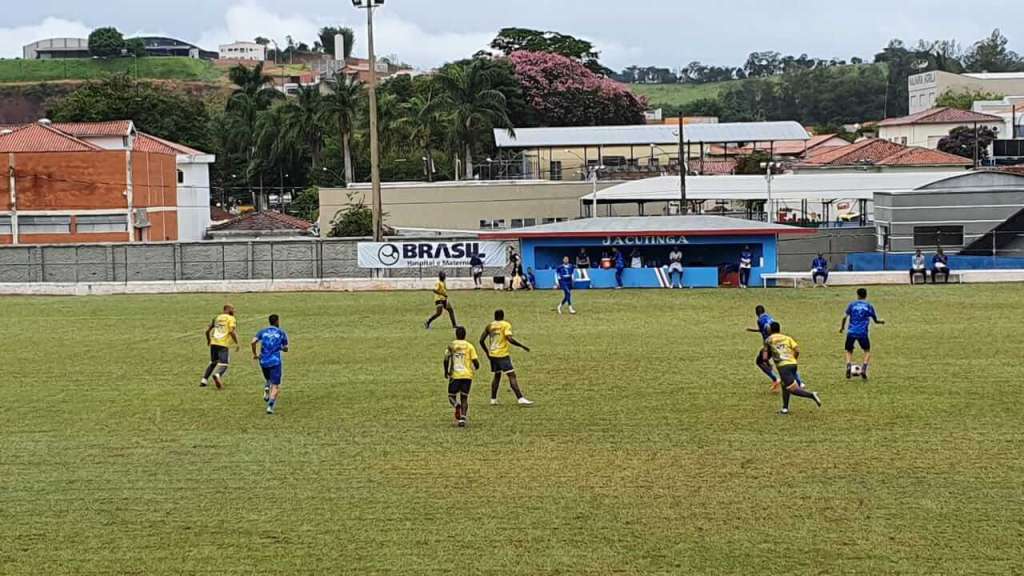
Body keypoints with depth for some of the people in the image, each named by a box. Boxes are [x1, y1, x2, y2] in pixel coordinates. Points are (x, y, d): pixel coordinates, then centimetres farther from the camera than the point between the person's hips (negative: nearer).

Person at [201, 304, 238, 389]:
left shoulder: (217, 318, 17)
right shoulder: (231, 319, 0)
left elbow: (207, 330, 17)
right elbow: (232, 332, -14)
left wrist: (208, 340, 33)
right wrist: (236, 343, -4)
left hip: (213, 343, 6)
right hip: (224, 345, -6)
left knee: (213, 362, 23)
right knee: (223, 365, -7)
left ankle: (204, 380, 18)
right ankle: (217, 375, -37)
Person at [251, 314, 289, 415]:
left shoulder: (262, 331, 7)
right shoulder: (281, 333, 3)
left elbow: (253, 342, -9)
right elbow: (286, 349, 6)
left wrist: (255, 354, 4)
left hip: (264, 361, 3)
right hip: (275, 361, -3)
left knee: (268, 379, 31)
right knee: (275, 386, -3)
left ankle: (266, 390, 2)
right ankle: (270, 406, -21)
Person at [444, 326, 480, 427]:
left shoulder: (451, 346, 4)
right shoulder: (470, 346, 4)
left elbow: (446, 359, -10)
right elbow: (476, 362, -2)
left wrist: (446, 372, 3)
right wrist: (475, 368, 21)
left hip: (454, 375, -1)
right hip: (467, 375, 1)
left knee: (452, 396, 14)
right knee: (464, 397, 11)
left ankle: (457, 405, -20)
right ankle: (462, 418, -4)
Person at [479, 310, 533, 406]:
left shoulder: (489, 326, 9)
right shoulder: (506, 325, -6)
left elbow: (481, 341, 9)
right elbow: (510, 339, -20)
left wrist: (487, 352, 22)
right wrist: (522, 347, -11)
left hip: (492, 354, 6)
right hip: (503, 354, -6)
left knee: (497, 375, 20)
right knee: (512, 376, -9)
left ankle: (493, 400, 17)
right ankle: (520, 399, -17)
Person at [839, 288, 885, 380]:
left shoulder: (852, 304, 6)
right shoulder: (869, 306, 7)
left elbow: (845, 317, -3)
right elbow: (875, 320, 12)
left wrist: (842, 327, 12)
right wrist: (881, 321, 34)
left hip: (851, 332, 0)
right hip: (863, 333, 0)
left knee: (849, 351, 15)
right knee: (867, 351, 18)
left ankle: (848, 366, -13)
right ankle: (864, 369, -3)